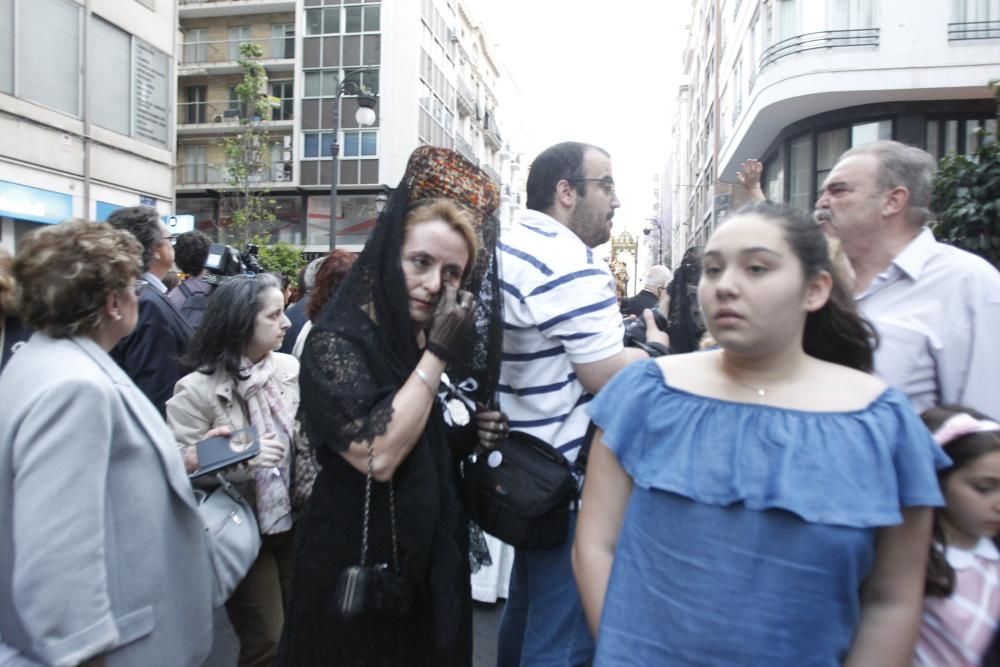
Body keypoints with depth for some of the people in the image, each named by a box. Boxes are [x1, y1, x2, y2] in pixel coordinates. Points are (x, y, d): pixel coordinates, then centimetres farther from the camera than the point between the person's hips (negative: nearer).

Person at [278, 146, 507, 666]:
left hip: (435, 557, 7)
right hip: (360, 563, -6)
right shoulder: (337, 342, -18)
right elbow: (379, 456, -29)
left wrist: (475, 434, -5)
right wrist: (436, 354, -26)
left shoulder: (442, 342, 3)